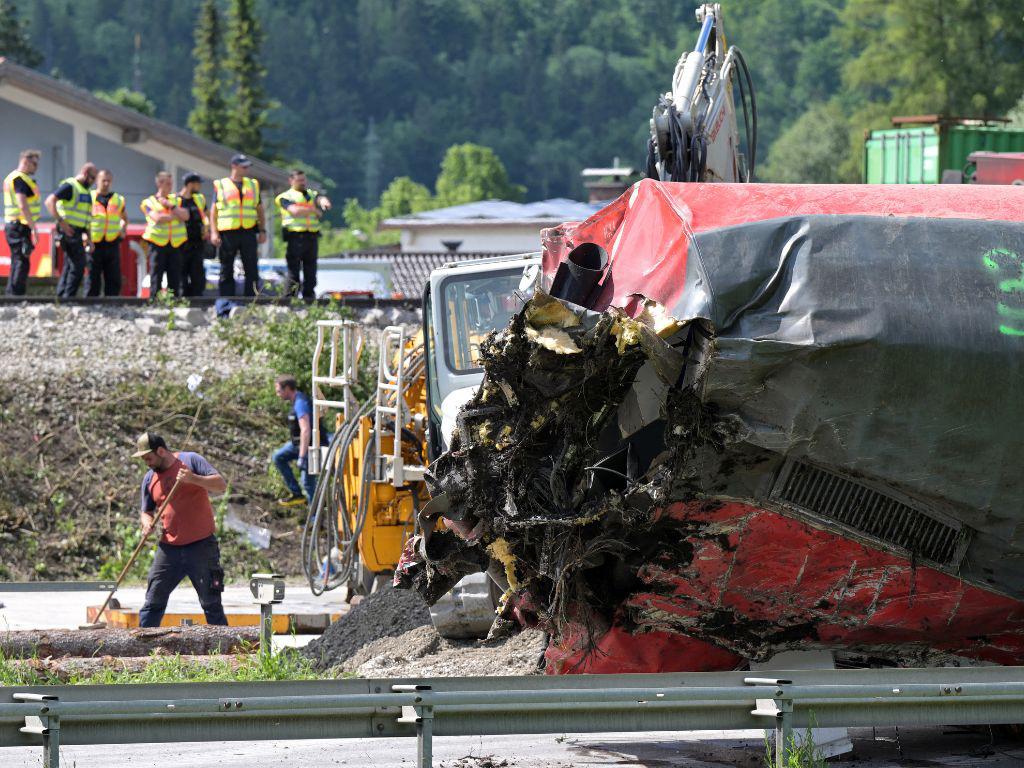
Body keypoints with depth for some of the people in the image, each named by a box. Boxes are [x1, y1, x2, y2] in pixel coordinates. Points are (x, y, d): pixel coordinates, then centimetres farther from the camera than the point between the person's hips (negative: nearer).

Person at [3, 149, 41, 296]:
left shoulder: (11, 177, 19)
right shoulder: (20, 179, -14)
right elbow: (22, 205, -23)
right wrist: (34, 228, -23)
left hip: (12, 224, 10)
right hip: (20, 227, -10)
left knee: (17, 264, 13)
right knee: (21, 263, -11)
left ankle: (11, 294, 15)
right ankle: (16, 295, -15)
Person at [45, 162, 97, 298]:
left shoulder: (86, 191, 20)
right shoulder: (69, 186, -9)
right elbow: (50, 201, -19)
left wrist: (88, 238, 17)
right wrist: (61, 222, -23)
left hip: (78, 233, 9)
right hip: (69, 232, -9)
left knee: (69, 266, 9)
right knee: (78, 266, -13)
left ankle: (61, 296, 11)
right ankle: (69, 297, -12)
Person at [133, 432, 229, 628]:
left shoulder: (190, 461, -3)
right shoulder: (150, 479, 10)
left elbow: (221, 485, -10)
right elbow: (146, 511, 18)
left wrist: (193, 479, -26)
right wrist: (146, 521, -6)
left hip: (201, 546, -4)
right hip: (169, 549, 4)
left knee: (211, 604, 0)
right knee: (153, 603, 3)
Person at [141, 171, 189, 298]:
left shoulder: (176, 199, 17)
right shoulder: (149, 202, 6)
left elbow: (185, 216, 1)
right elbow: (157, 218, -12)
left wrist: (170, 205, -5)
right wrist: (175, 216, -3)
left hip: (175, 244, 4)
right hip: (158, 243, -3)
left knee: (175, 279, 2)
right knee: (156, 278, -6)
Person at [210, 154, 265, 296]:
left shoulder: (253, 185, 15)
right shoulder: (221, 185, 6)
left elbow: (260, 210, 18)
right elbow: (214, 211, 4)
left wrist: (262, 231, 9)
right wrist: (213, 232, -6)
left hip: (248, 233, 2)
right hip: (227, 234, -2)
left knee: (252, 270, -1)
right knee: (226, 271, 2)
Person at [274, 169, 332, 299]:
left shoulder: (312, 194, 19)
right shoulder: (285, 197, 5)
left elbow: (320, 199, -4)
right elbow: (295, 210, -14)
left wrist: (324, 202, -28)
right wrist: (314, 210, -6)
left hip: (311, 236, 5)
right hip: (295, 237, -5)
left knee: (310, 271, 5)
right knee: (293, 272, -7)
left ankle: (309, 297, 9)